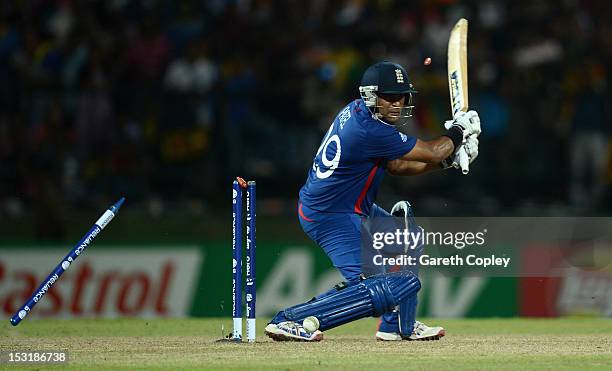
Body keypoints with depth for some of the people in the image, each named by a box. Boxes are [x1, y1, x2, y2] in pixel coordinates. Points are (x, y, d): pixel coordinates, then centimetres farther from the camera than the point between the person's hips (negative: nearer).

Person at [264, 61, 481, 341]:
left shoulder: (355, 111, 4)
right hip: (332, 218, -11)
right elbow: (430, 152, -13)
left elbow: (395, 165, 11)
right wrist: (458, 131, 6)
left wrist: (448, 158, 4)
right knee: (380, 291, -21)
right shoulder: (371, 131, -25)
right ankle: (291, 320, -18)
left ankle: (398, 326, 25)